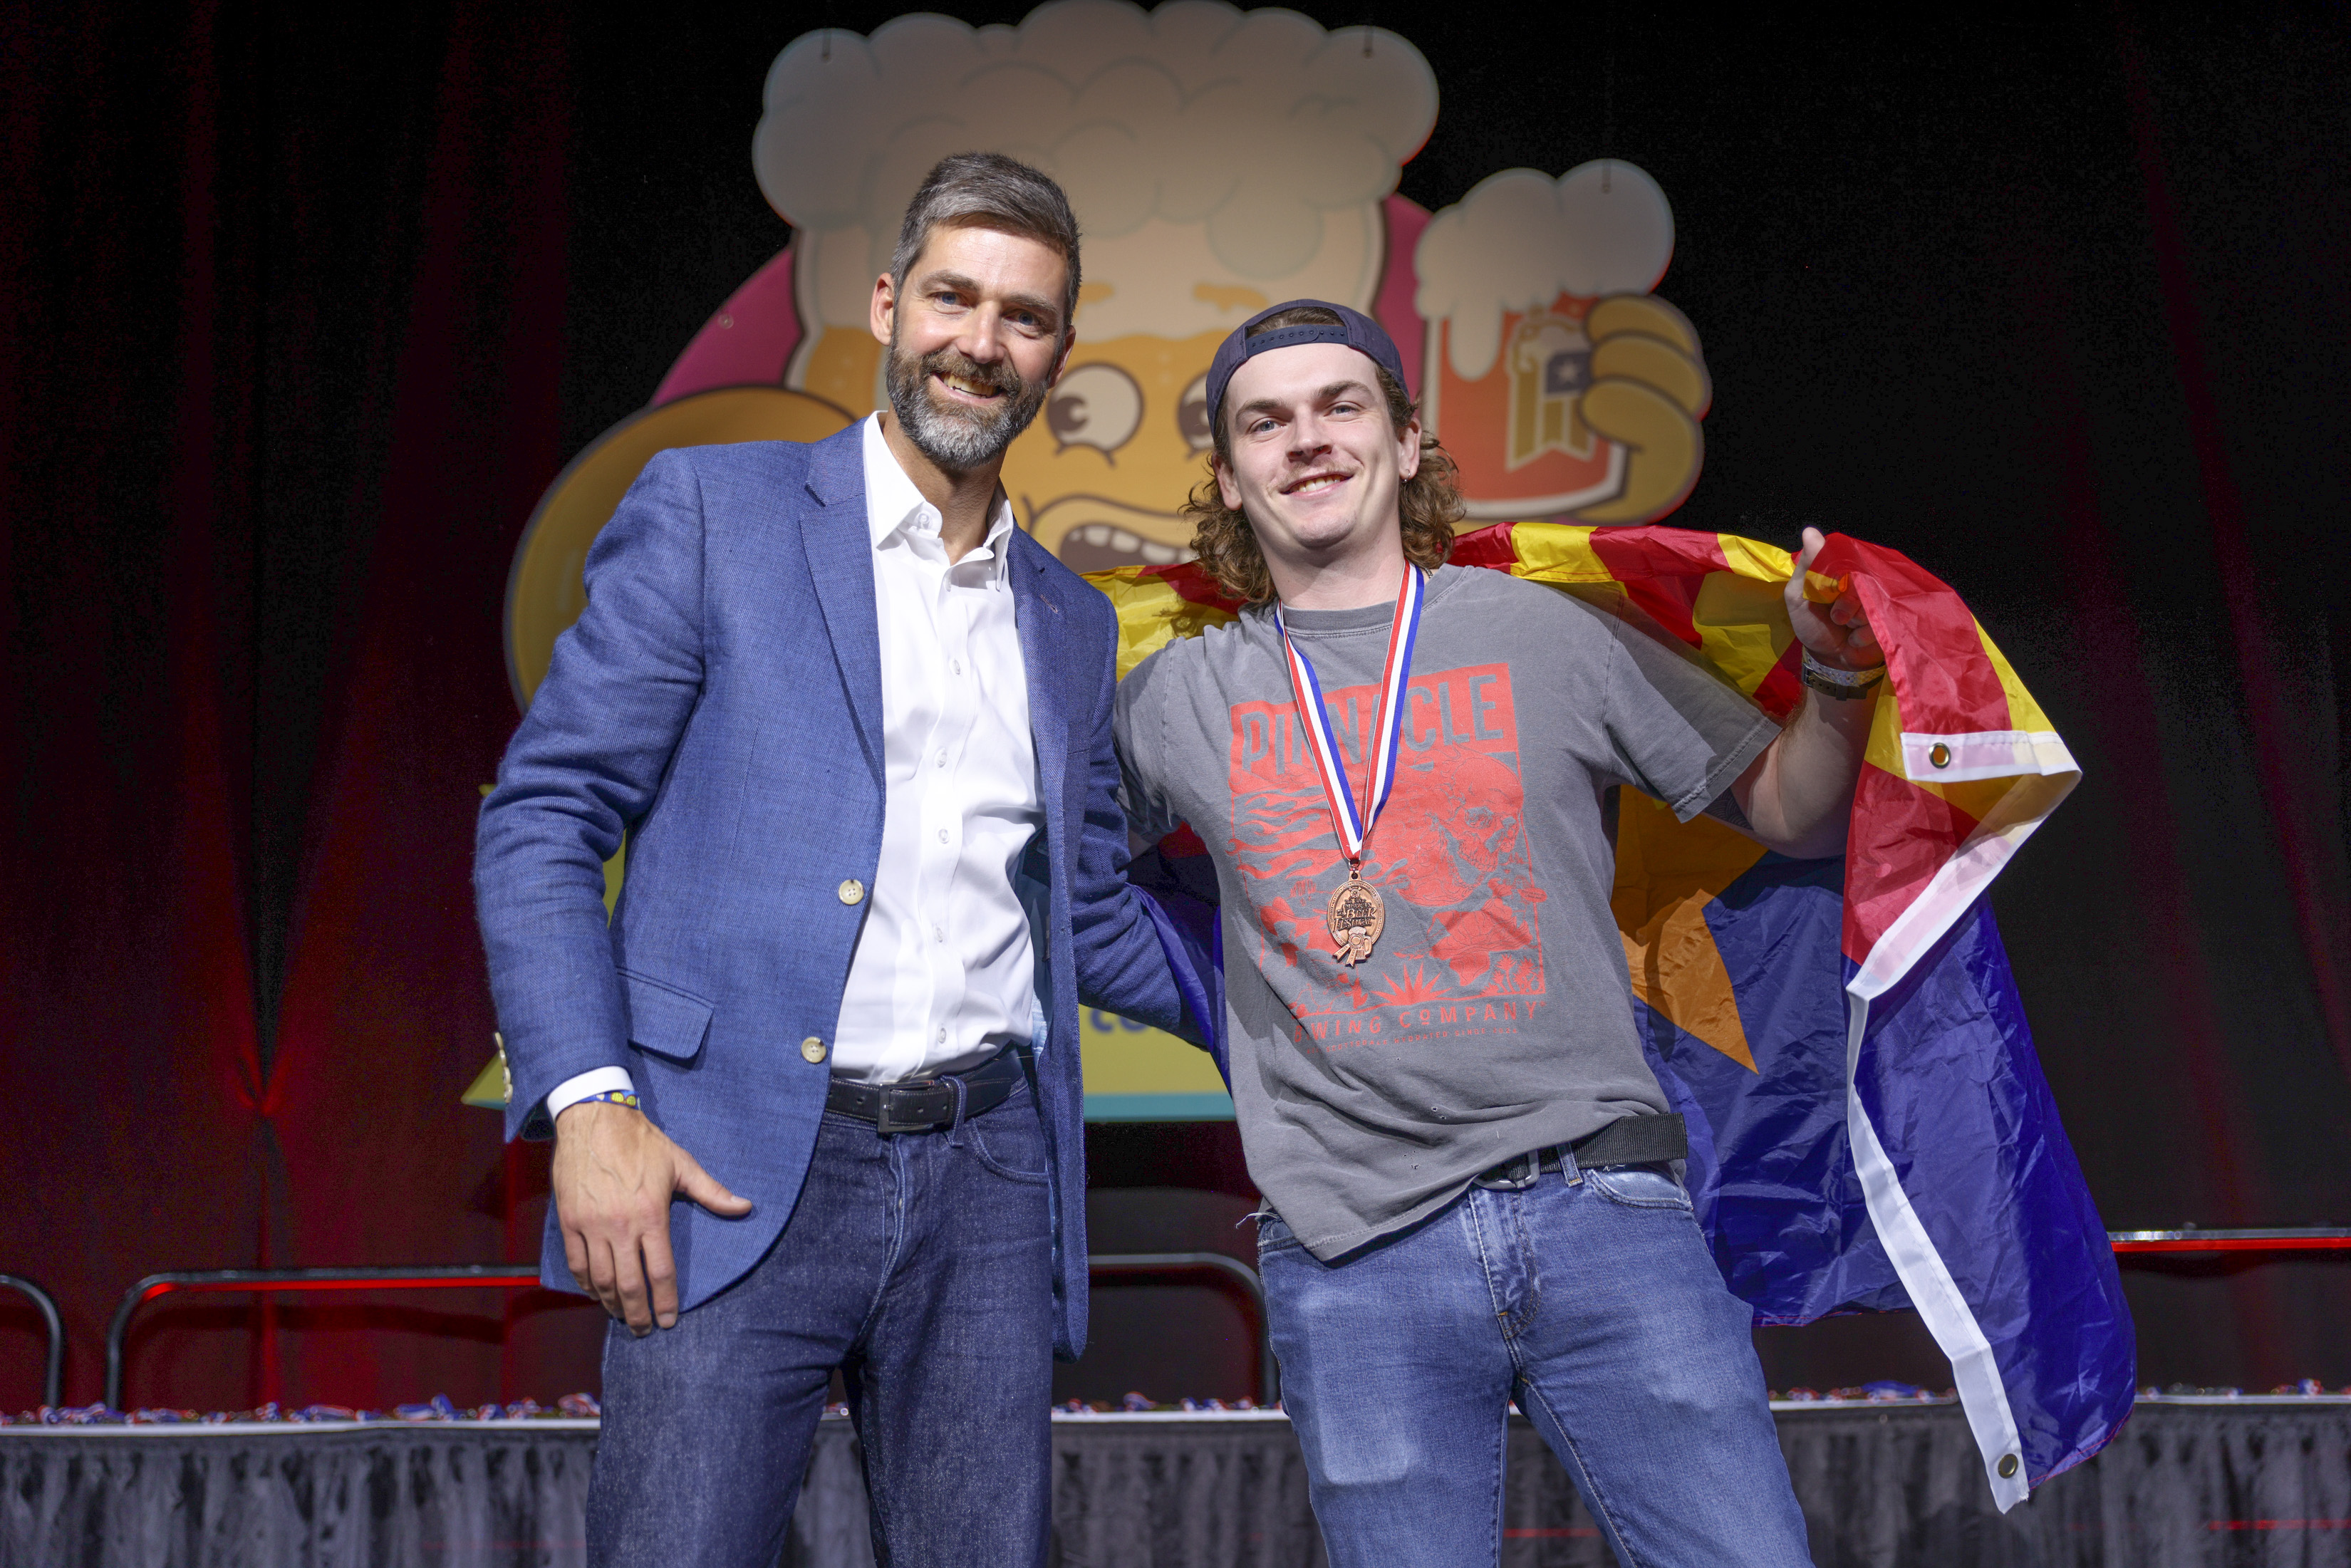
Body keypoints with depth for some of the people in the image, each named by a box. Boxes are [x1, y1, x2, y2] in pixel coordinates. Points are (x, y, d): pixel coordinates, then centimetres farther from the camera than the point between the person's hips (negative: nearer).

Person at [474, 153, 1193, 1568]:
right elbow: (542, 817, -2)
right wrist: (588, 1103, -13)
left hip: (986, 1185, 5)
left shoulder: (1070, 623, 18)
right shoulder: (712, 512, 2)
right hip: (734, 1180, -4)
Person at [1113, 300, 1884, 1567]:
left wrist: (1838, 682, -5)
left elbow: (1788, 814, 13)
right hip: (1355, 1258, 1)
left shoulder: (1551, 639, 8)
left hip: (1600, 1209, 0)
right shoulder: (1177, 700, 12)